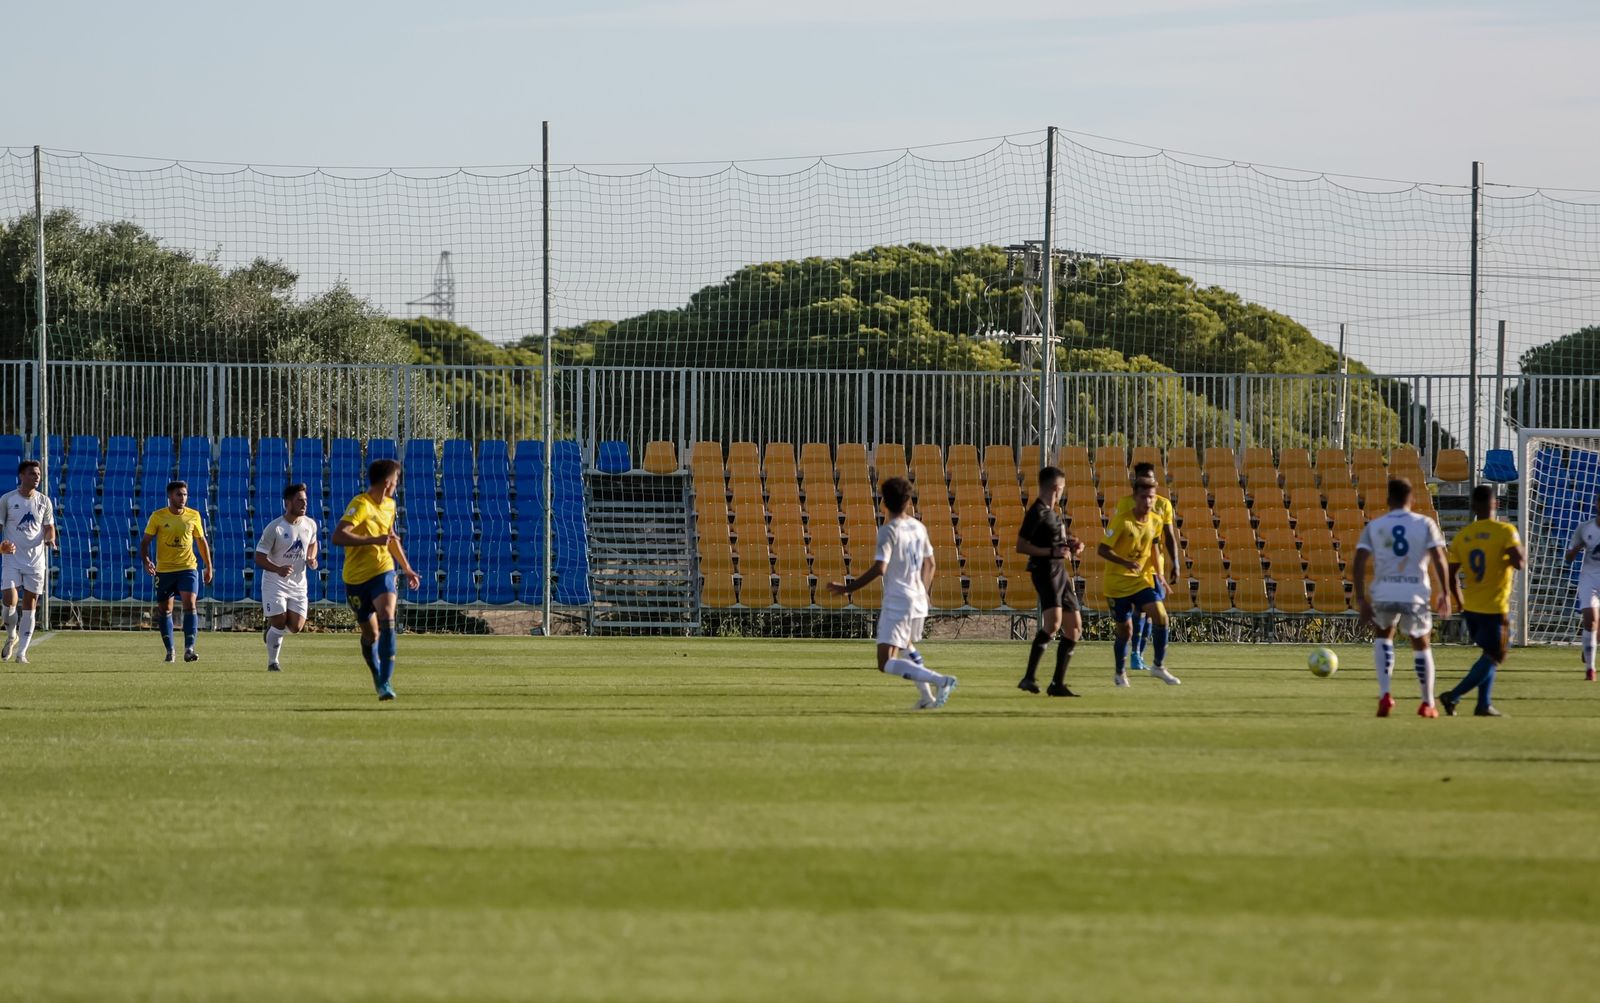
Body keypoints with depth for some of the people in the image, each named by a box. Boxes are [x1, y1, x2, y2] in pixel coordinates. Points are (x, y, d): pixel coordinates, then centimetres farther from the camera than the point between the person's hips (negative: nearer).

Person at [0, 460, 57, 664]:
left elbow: (49, 527, 11)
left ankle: (22, 651, 6)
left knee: (30, 604, 1)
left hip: (36, 559, 2)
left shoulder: (44, 501, 5)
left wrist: (50, 539, -12)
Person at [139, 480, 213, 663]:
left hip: (187, 568, 0)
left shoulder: (193, 516, 3)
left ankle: (189, 648, -18)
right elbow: (145, 541, 1)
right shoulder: (158, 516, -3)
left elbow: (201, 542, 14)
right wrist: (146, 561, -17)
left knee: (190, 605, -16)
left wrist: (208, 567, 15)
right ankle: (169, 651, 19)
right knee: (164, 610, 7)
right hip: (164, 570, 0)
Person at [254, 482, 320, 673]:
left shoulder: (310, 524, 0)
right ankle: (272, 662, 11)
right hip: (274, 582, -5)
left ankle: (272, 624, 32)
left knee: (295, 627, -2)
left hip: (298, 583, 5)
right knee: (279, 624, -8)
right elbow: (259, 557, -15)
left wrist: (311, 559, 0)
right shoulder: (274, 528, -16)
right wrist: (278, 569, -32)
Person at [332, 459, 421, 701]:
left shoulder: (389, 505, 9)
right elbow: (338, 537, -28)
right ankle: (378, 677, 34)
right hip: (357, 577, -4)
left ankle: (385, 683, -24)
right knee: (370, 634, 7)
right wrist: (374, 540, -32)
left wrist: (407, 569, 31)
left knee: (386, 620, -21)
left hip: (382, 571, 4)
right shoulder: (360, 505, -16)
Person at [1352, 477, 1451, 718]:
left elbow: (1359, 564, 0)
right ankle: (1428, 704, 20)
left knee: (1382, 636, 26)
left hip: (1383, 594, 1)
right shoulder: (1425, 525, 3)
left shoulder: (1374, 527, 6)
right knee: (1421, 645, 19)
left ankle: (1384, 694, 8)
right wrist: (1445, 594, 3)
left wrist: (1361, 600, 4)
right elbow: (1438, 559, -5)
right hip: (1415, 596, -1)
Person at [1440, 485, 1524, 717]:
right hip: (1495, 609, -6)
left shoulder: (1462, 536, 3)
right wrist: (1522, 555, 0)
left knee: (1489, 655, 21)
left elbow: (1452, 575, 5)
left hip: (1471, 608, 6)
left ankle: (1484, 704, 17)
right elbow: (1519, 563, -24)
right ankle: (1454, 695, -11)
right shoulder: (1505, 531, -12)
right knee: (1494, 658, 3)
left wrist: (1459, 602, 20)